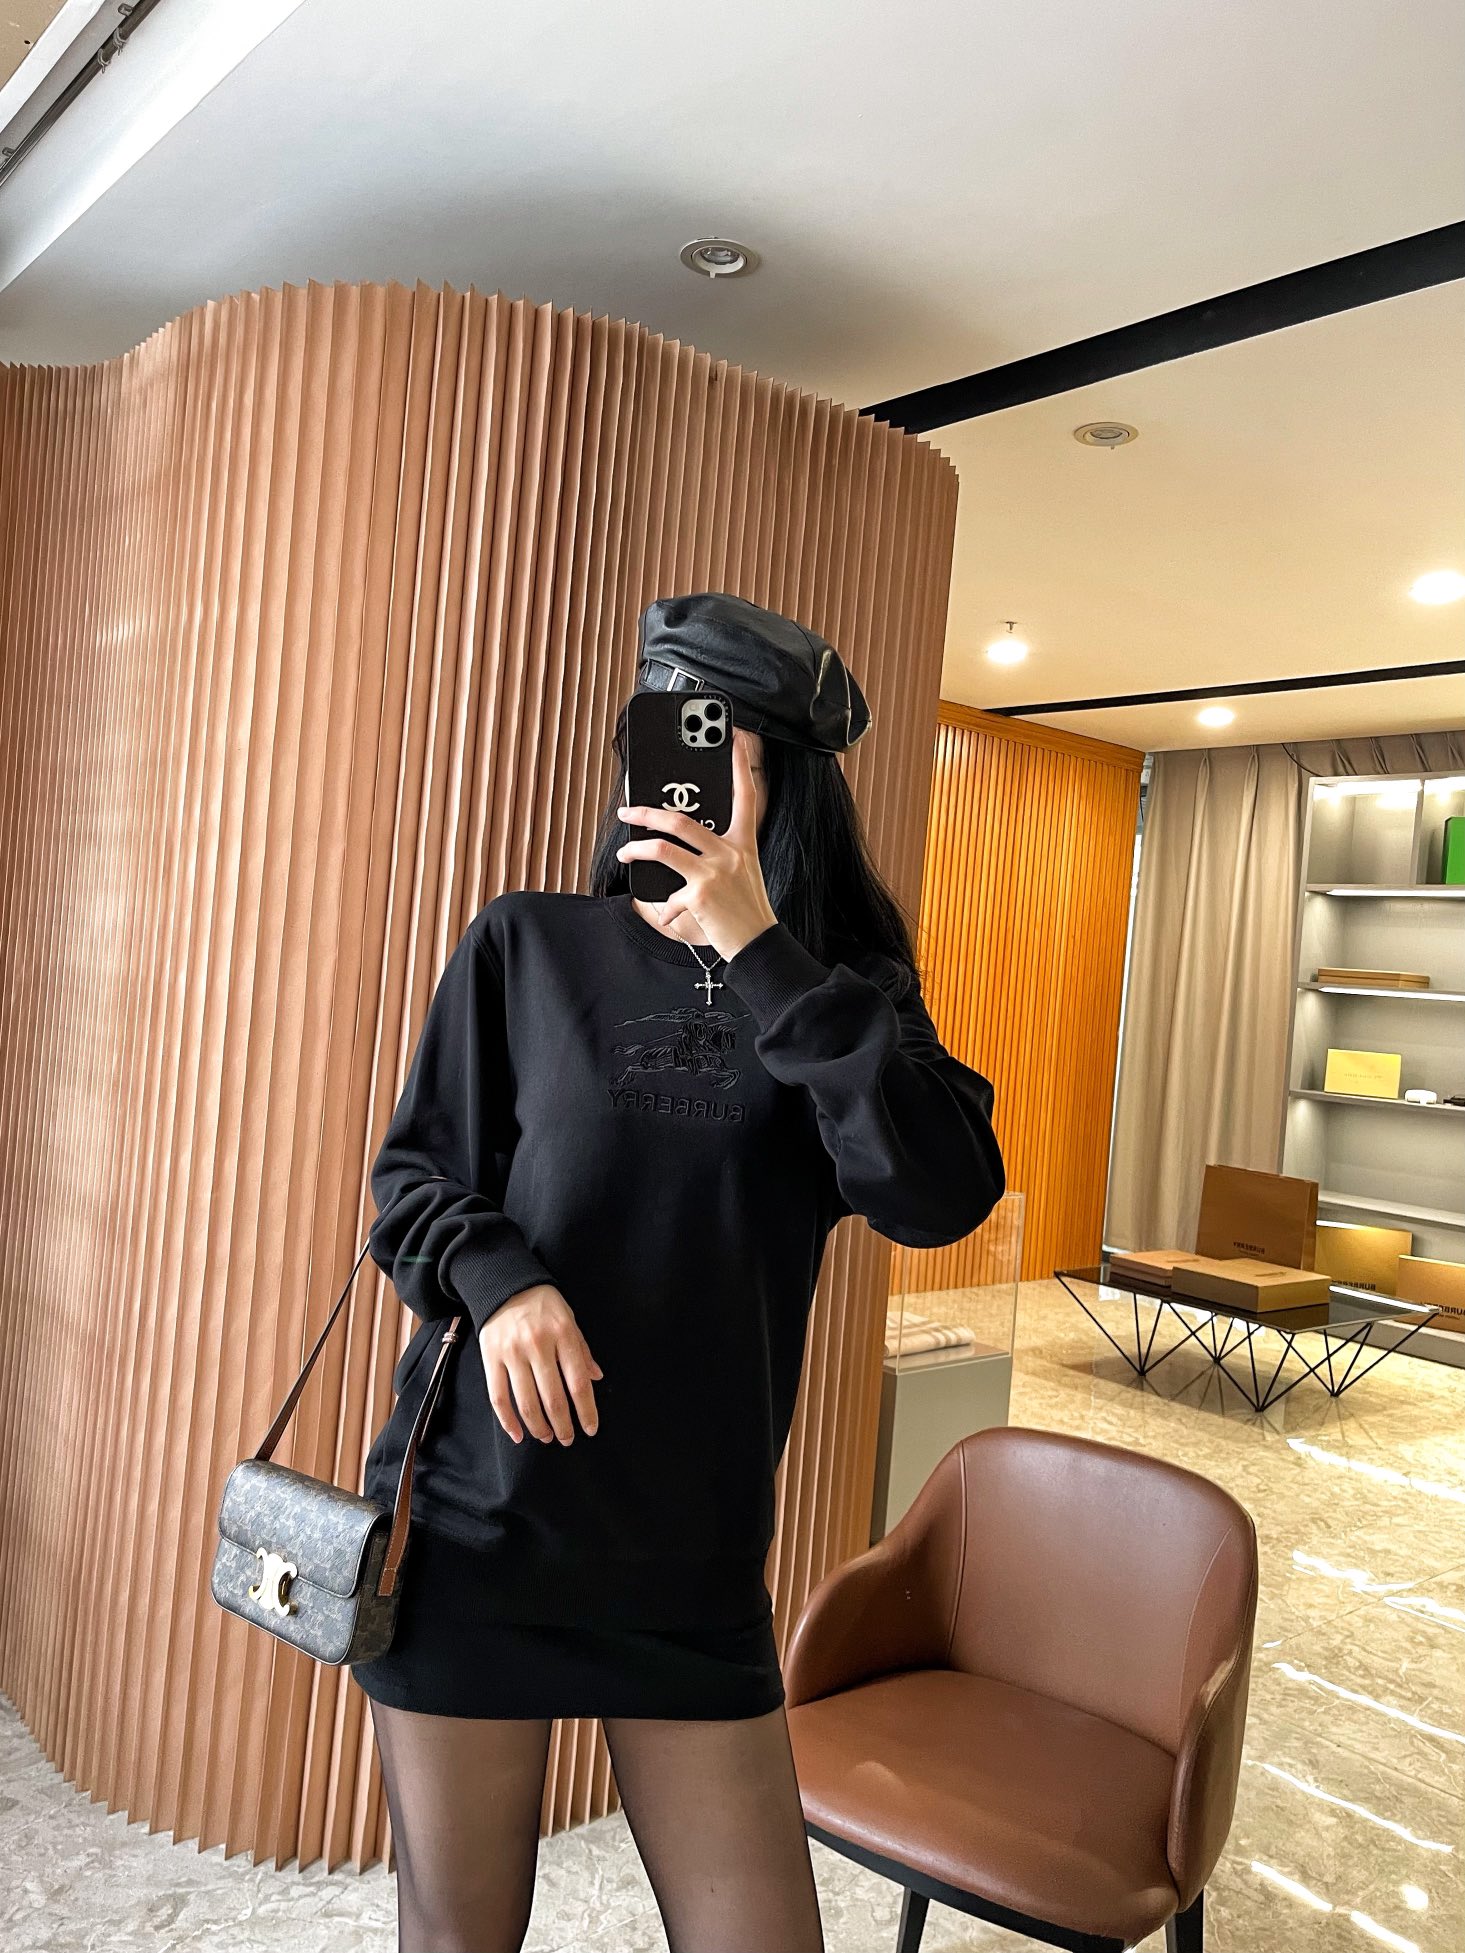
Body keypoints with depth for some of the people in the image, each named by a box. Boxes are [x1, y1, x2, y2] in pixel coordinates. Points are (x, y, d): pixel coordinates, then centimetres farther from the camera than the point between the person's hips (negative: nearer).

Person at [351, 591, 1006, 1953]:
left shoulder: (843, 986, 1)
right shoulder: (527, 943, -1)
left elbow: (942, 1198, -16)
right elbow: (412, 1174, 5)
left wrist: (760, 951, -19)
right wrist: (496, 1275, -16)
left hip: (691, 1554, 1)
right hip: (474, 1523, 0)